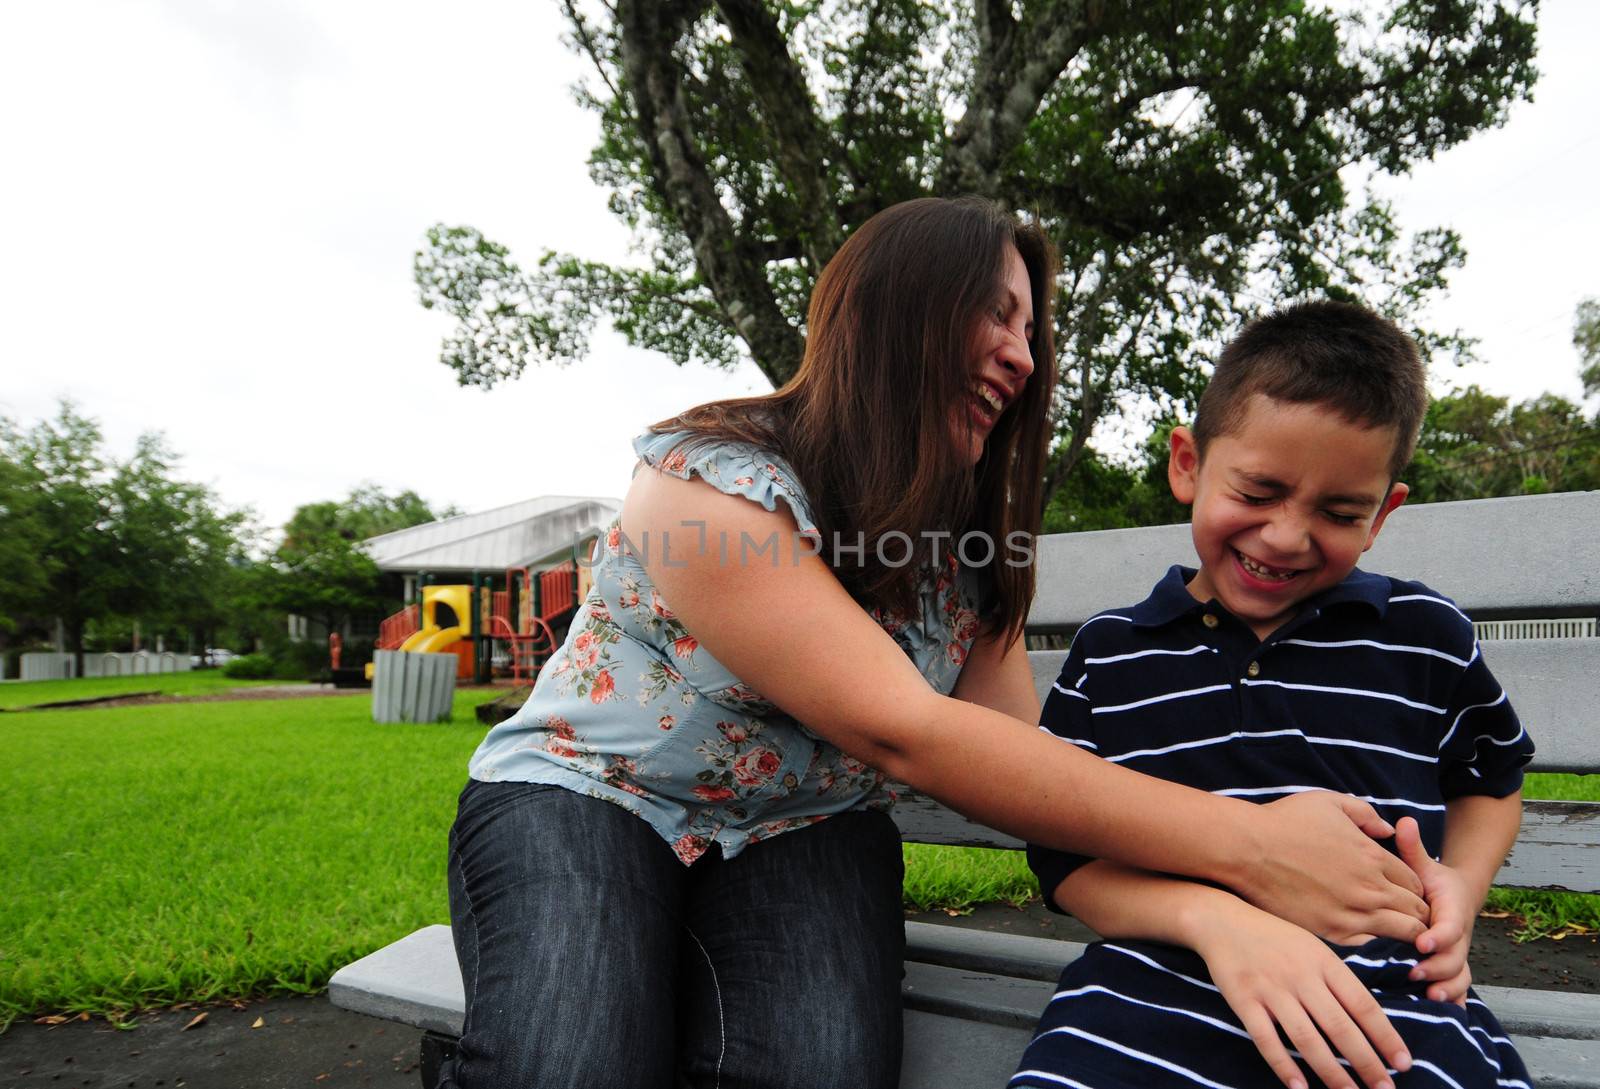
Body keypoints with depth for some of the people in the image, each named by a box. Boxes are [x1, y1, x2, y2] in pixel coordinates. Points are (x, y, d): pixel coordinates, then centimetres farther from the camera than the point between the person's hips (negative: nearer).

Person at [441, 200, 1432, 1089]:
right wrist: (1242, 844, -31)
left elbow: (1023, 751, -8)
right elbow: (905, 733, -30)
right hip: (585, 797, -3)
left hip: (797, 831, 4)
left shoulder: (966, 550, 0)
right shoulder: (708, 480, -22)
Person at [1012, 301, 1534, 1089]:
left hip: (1393, 999, 2)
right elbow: (1064, 855, 1)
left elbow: (1492, 779, 26)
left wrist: (1460, 885, 5)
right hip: (1156, 987, -1)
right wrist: (1208, 915, -17)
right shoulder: (1107, 655, 4)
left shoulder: (1427, 636, 7)